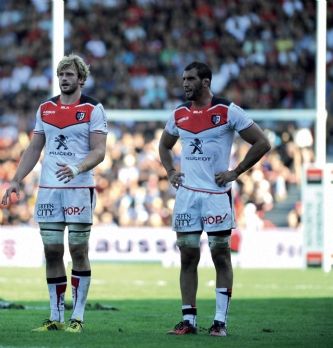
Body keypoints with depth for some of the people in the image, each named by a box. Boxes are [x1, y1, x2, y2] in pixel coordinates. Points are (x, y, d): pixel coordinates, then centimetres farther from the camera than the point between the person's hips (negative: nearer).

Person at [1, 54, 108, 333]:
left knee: (78, 250, -2)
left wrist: (77, 168, -27)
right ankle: (56, 317, 9)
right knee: (52, 251, 4)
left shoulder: (92, 109, -3)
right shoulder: (45, 109, 13)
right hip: (48, 189, 5)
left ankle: (77, 317, 2)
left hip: (79, 188, -5)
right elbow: (34, 149, 17)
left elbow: (99, 151, -9)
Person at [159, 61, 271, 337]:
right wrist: (171, 172, 11)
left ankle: (220, 321, 3)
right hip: (186, 193, 5)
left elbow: (262, 143, -5)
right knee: (188, 257, 4)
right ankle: (188, 319, 9)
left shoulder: (227, 111, -7)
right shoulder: (179, 114, 9)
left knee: (221, 256, 0)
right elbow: (164, 146, 28)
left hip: (216, 193, -5)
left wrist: (235, 172, -7)